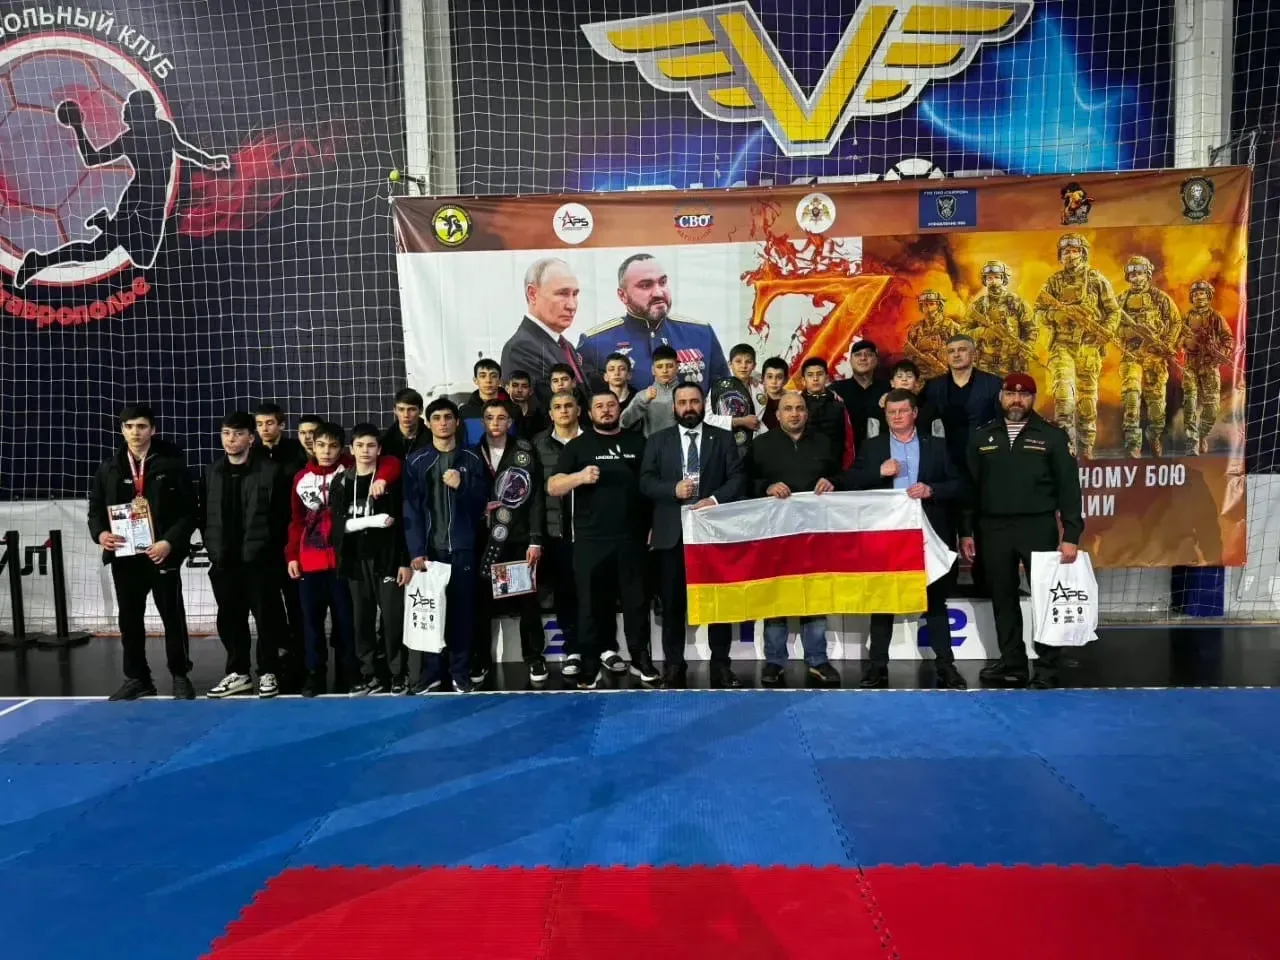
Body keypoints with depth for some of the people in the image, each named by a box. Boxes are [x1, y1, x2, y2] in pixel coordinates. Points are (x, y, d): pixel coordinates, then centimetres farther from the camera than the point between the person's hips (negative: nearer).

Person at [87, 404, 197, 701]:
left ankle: (180, 676, 16)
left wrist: (170, 542, -17)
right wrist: (100, 533, -6)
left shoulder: (171, 465, -4)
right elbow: (95, 508, 14)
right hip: (124, 556, 4)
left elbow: (189, 512, -6)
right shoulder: (109, 468, 9)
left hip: (162, 555, -4)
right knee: (129, 620, 11)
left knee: (173, 617, 4)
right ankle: (136, 677, 23)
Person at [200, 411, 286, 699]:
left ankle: (268, 673, 16)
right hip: (223, 561, 5)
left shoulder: (269, 470, -7)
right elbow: (204, 513, 13)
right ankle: (238, 672, 25)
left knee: (266, 618, 4)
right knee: (229, 618, 12)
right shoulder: (212, 471, 11)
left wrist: (269, 548, -9)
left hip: (259, 559, -5)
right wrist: (211, 544, 5)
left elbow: (281, 514, -8)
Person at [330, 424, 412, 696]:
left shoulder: (391, 479, 0)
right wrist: (373, 521, -14)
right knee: (362, 620, 6)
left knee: (393, 618, -3)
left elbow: (404, 523, -3)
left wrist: (405, 561, -9)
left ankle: (398, 675, 7)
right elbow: (339, 523, 0)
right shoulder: (341, 482, 9)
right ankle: (370, 675, 16)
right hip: (356, 561, 3)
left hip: (387, 559, -3)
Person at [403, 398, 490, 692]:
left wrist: (462, 486, -15)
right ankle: (432, 671, 14)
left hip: (462, 548, 0)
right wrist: (416, 551, -11)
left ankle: (460, 672, 13)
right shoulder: (417, 462, 4)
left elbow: (481, 502, 4)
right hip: (430, 548, 0)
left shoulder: (471, 460, 6)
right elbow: (411, 510, -2)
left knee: (462, 611, 3)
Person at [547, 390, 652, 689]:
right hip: (590, 540, -1)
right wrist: (579, 476, -20)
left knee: (637, 599, 7)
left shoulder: (637, 443, 11)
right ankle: (590, 664, 12)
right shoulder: (577, 445, 6)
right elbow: (552, 487, -1)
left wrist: (654, 526, 4)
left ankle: (640, 658, 19)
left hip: (631, 537, 1)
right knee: (592, 602, 4)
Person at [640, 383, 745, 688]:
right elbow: (646, 482, 1)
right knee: (672, 601, 5)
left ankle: (721, 664, 13)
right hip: (672, 532, 0)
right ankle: (673, 665, 13)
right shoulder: (657, 441, 10)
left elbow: (738, 477, 0)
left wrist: (716, 499, -16)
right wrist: (673, 489, -16)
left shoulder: (723, 438, 8)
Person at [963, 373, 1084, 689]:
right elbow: (971, 487, 9)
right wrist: (967, 531, 5)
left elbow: (1068, 488, -3)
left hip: (1038, 527, -2)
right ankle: (1011, 664, 18)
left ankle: (1047, 668, 10)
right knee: (1003, 599, 8)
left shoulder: (1052, 436, 1)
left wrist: (1071, 535, -10)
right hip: (994, 529, 3)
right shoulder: (982, 437, 8)